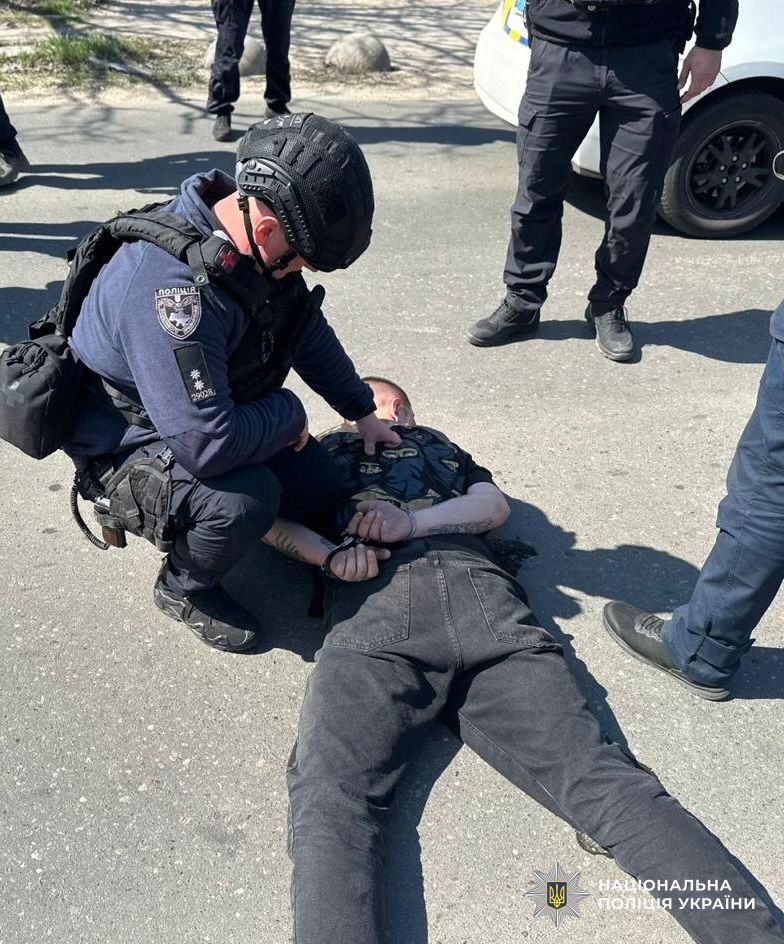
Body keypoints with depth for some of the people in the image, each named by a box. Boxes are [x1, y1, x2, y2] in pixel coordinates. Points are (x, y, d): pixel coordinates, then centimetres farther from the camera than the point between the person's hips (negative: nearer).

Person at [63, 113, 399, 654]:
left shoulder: (258, 245, -11)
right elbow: (209, 445, -41)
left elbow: (308, 329, 8)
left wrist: (362, 412, 12)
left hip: (213, 411, 8)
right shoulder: (170, 284, -40)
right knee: (247, 497, -33)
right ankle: (185, 589, 0)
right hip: (130, 441, -8)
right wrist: (290, 413, -22)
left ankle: (190, 521, 25)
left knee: (320, 490, 6)